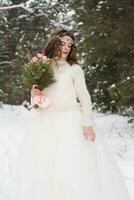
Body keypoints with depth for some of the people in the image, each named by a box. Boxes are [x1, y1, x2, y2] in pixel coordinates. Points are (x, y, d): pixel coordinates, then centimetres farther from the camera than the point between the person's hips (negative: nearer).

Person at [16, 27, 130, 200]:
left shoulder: (74, 69, 5)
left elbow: (84, 98, 0)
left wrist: (87, 123, -10)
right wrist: (34, 95, -3)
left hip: (69, 122, -3)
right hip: (43, 123, 4)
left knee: (75, 168, -10)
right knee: (42, 169, 0)